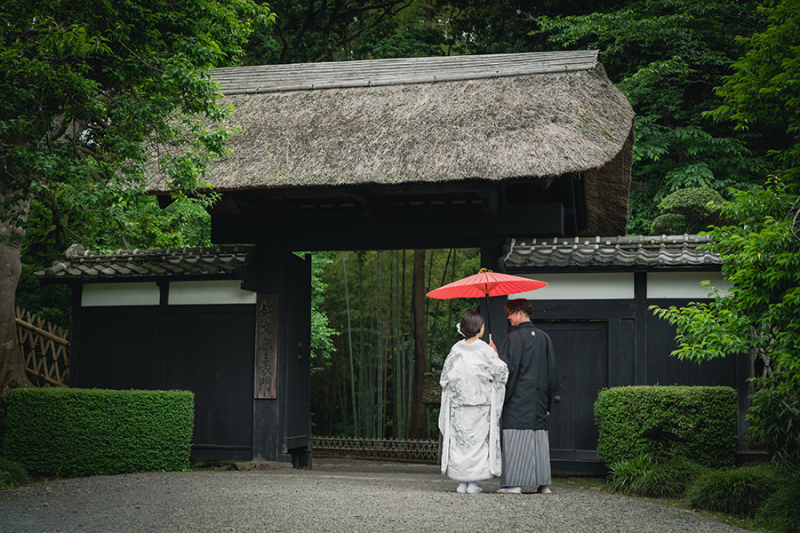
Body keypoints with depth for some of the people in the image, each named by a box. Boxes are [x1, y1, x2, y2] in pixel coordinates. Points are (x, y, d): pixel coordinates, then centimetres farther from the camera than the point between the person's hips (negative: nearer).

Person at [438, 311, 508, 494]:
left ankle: (461, 482, 8)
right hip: (480, 404, -2)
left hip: (457, 403, 2)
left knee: (459, 440, 7)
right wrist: (495, 356, 9)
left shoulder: (456, 349, 1)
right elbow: (501, 372, -6)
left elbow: (446, 376, 4)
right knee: (478, 440, 4)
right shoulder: (485, 350, -7)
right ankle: (473, 482, 2)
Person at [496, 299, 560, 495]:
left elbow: (507, 367, -13)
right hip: (539, 396, 6)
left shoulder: (514, 337, -9)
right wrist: (549, 396, 20)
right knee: (539, 436, 7)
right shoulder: (544, 337, 10)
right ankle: (543, 483, 7)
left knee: (516, 437, -5)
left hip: (518, 397, -6)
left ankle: (514, 483, -8)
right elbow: (552, 370, 14)